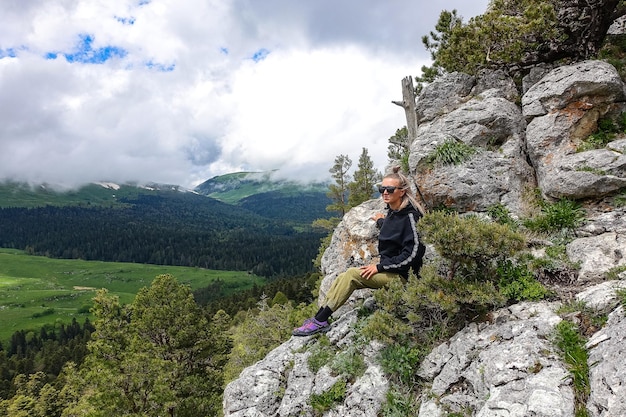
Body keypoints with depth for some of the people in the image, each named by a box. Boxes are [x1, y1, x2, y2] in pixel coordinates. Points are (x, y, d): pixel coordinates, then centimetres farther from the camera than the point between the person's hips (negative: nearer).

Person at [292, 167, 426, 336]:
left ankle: (320, 321, -16)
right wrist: (381, 222, 42)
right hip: (387, 269, 9)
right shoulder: (392, 212, 8)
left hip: (400, 275, -9)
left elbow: (412, 252, -21)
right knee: (341, 279, -5)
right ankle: (318, 319, -4)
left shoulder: (409, 215, -17)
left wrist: (380, 267, -20)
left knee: (352, 274, -22)